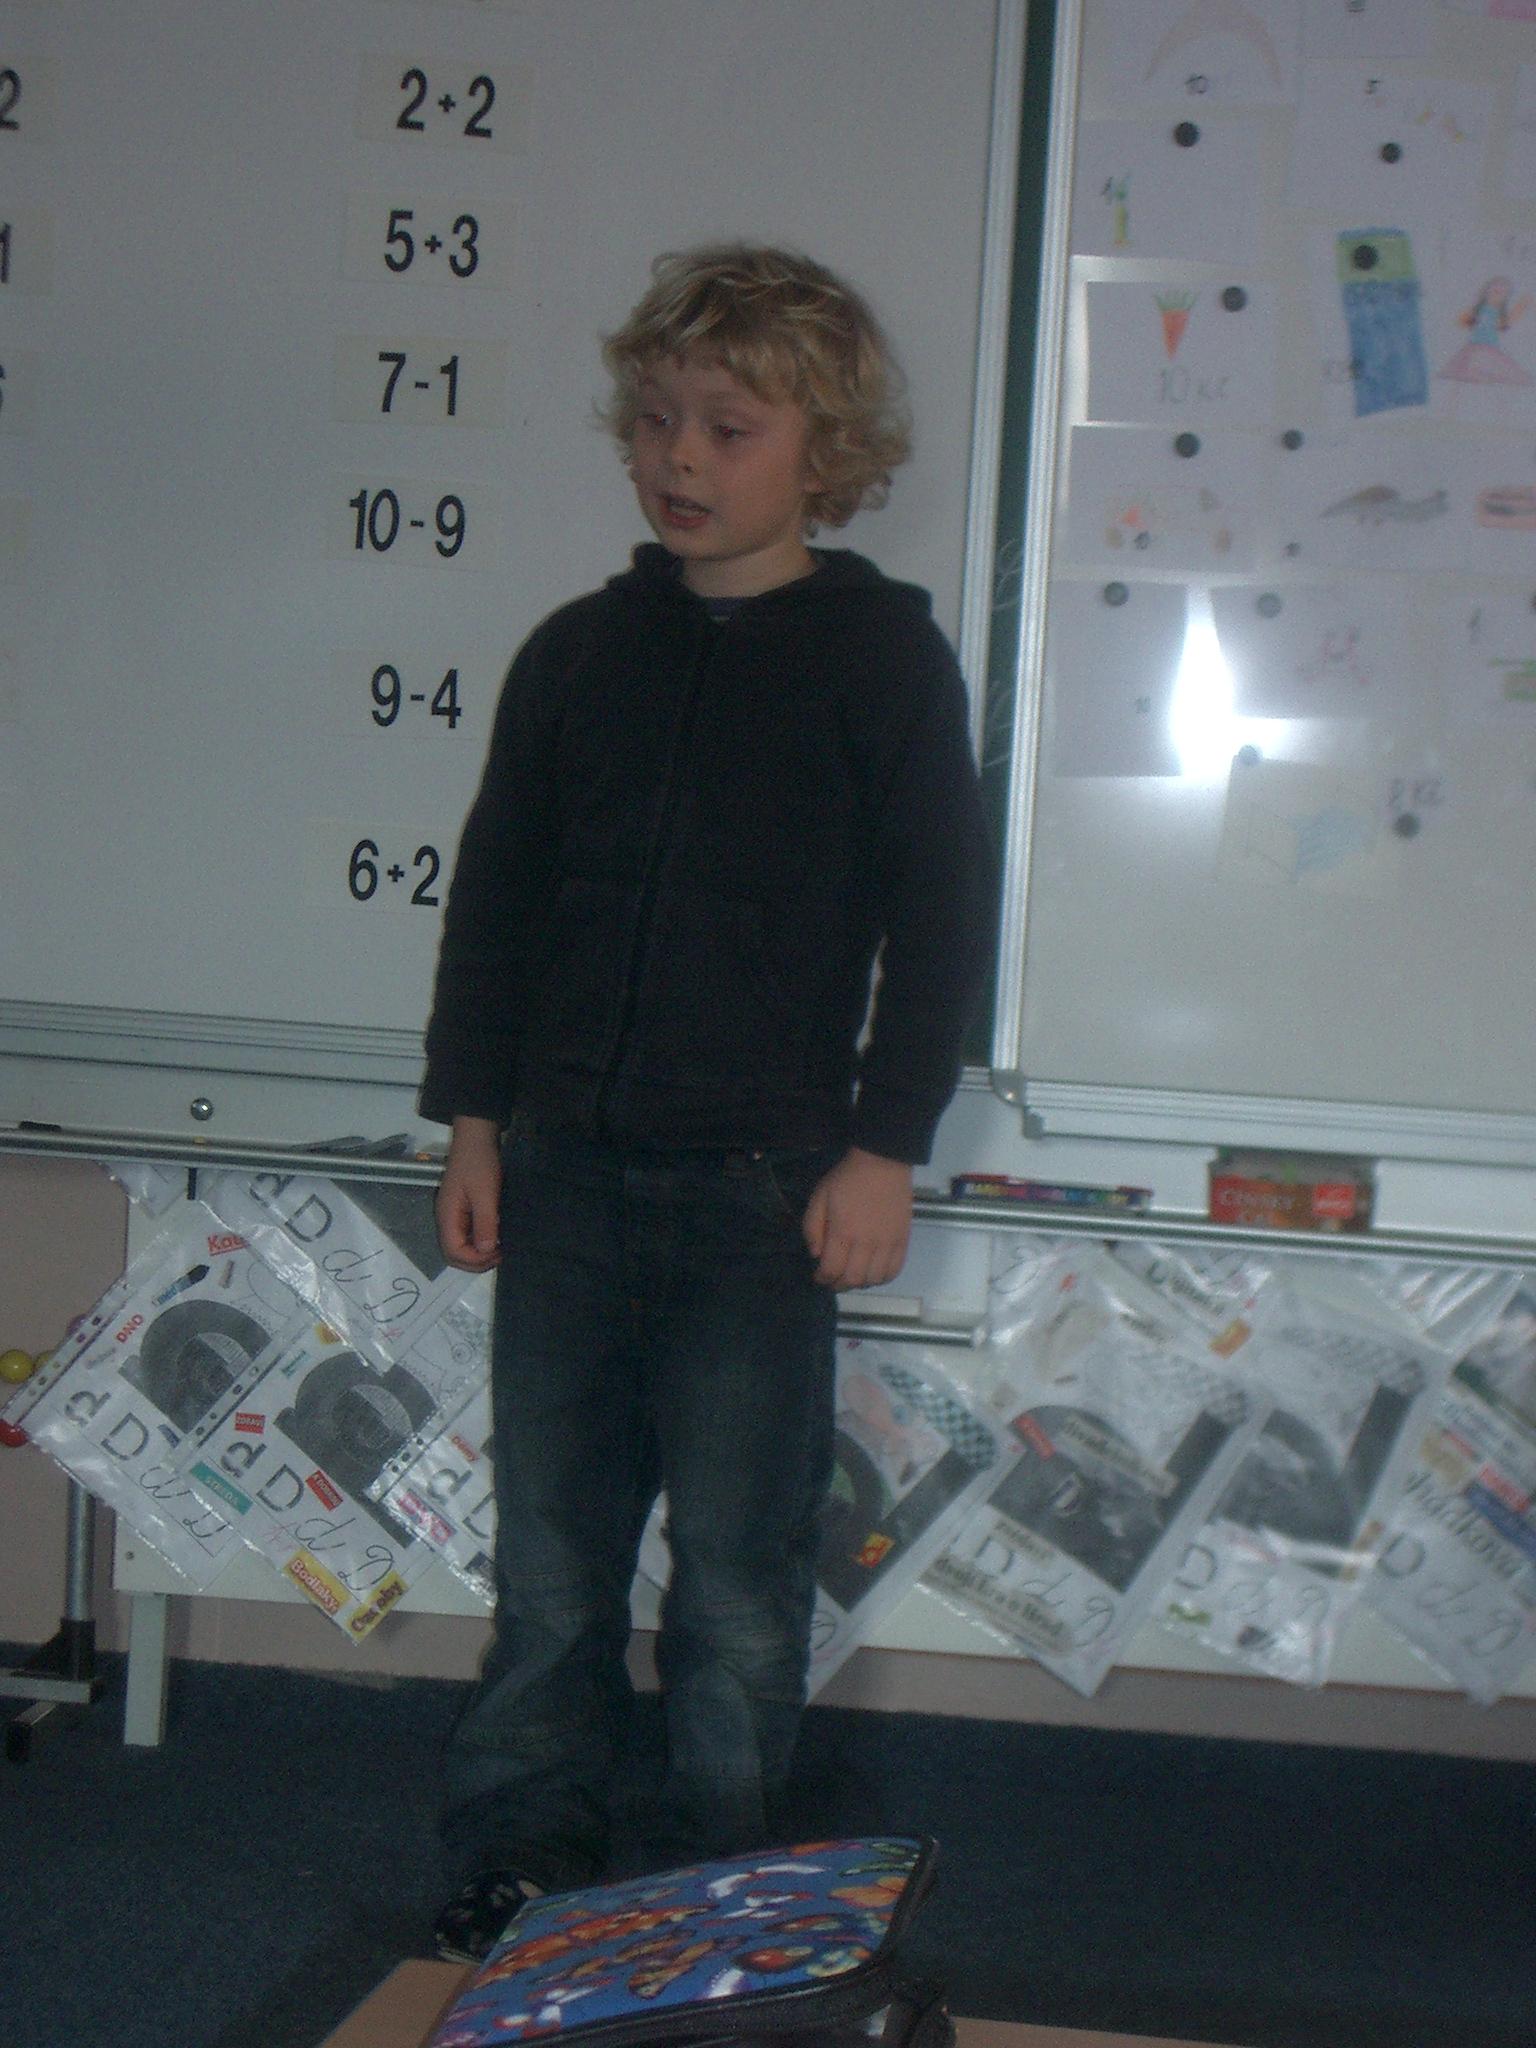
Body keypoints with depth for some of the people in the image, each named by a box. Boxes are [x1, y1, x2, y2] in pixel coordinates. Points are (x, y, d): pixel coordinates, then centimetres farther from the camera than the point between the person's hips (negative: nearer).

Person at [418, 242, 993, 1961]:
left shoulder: (879, 650, -1)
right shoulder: (580, 652, 9)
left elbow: (940, 911, -2)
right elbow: (496, 892, 14)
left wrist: (885, 1144, -6)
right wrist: (473, 1119, 9)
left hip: (763, 1178, -3)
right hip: (565, 1167, 4)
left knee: (736, 1576, 3)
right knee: (546, 1554, 9)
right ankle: (517, 1867, 20)